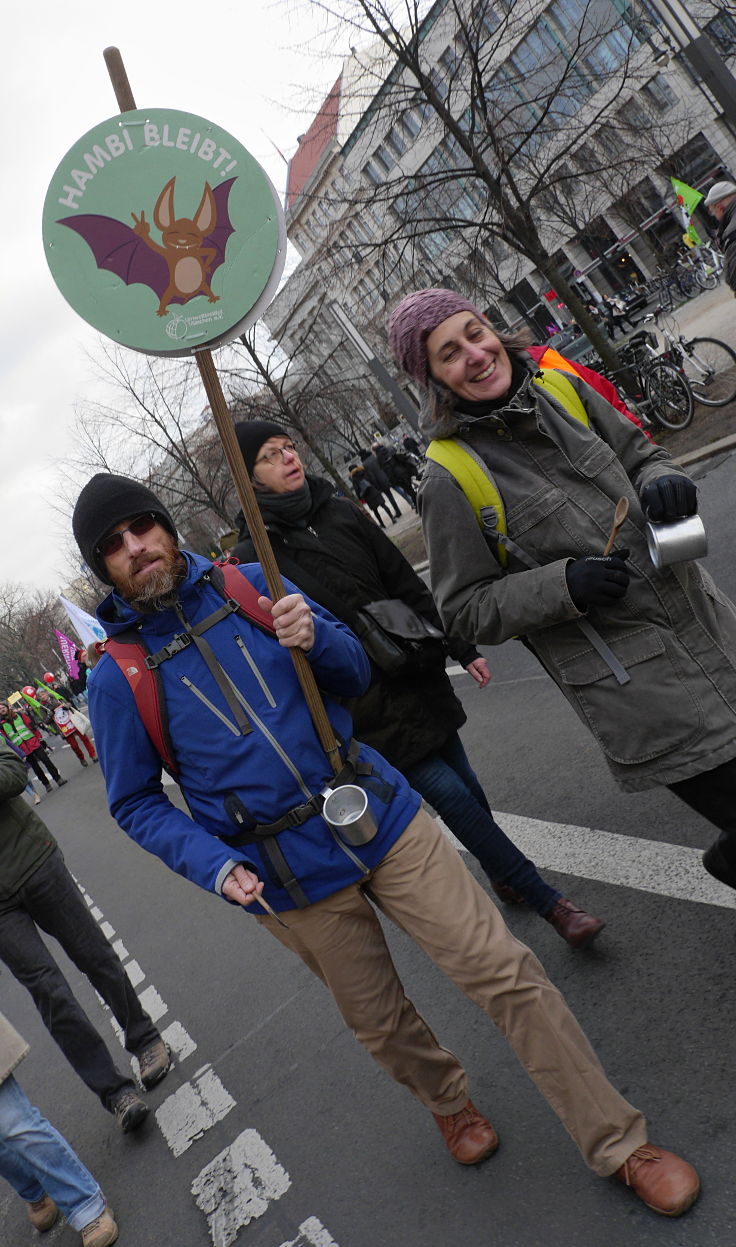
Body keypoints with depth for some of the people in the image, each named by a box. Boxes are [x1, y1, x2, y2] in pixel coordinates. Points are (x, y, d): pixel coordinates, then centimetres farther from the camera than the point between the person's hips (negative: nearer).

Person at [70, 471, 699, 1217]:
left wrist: (315, 638, -18)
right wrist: (216, 866, -16)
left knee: (504, 973, 1)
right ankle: (449, 1104, 51)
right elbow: (136, 802, 0)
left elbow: (356, 675, 4)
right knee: (381, 1024, 18)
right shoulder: (117, 676, -7)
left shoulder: (249, 585, -1)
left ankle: (619, 1146, 21)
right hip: (293, 883, 0)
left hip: (383, 821, 1)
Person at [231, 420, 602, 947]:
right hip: (372, 712, -5)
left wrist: (463, 649, 8)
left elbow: (409, 586, 8)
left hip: (419, 680, 5)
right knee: (450, 794, -6)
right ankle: (548, 902, 8)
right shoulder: (254, 558, -10)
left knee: (466, 785, 14)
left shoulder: (340, 512, 5)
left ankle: (504, 874, 40)